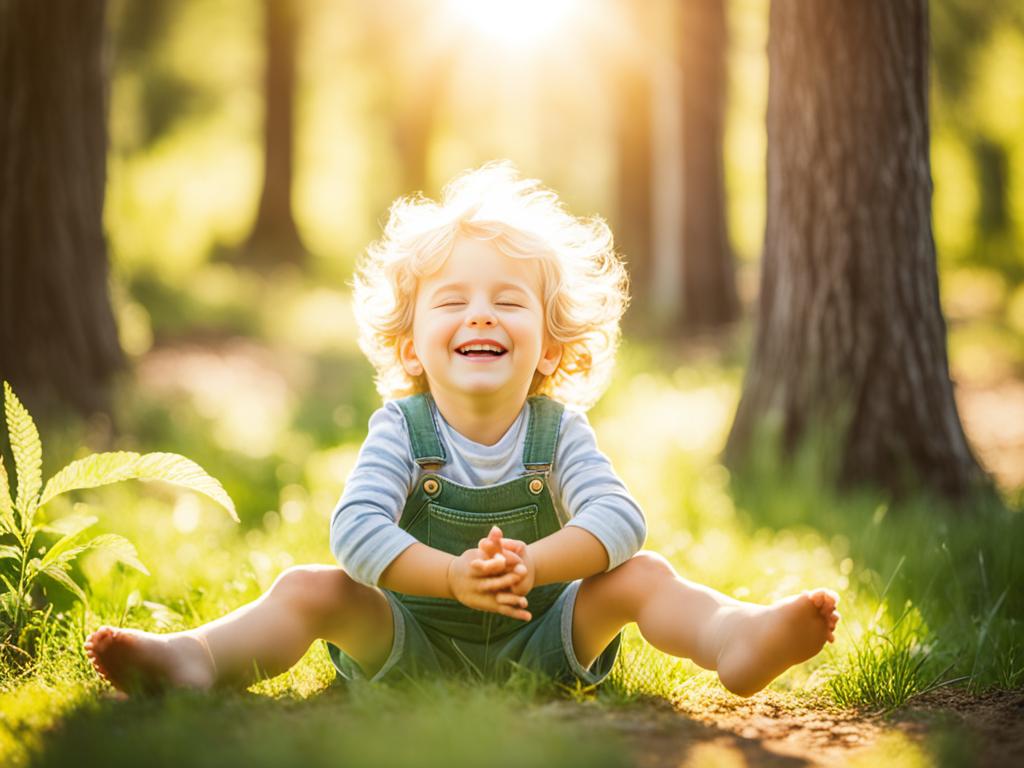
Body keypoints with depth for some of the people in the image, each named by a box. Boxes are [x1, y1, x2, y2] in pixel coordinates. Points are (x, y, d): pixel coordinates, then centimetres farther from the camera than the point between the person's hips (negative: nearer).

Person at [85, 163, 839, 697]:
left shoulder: (559, 431, -8)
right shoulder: (401, 429, -11)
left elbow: (621, 519, -23)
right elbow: (356, 528, -25)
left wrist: (532, 565, -40)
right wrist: (454, 577, -40)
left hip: (538, 640, 1)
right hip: (414, 642, 0)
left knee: (640, 575, -20)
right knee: (312, 589, -22)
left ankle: (737, 639, -47)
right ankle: (196, 662, -42)